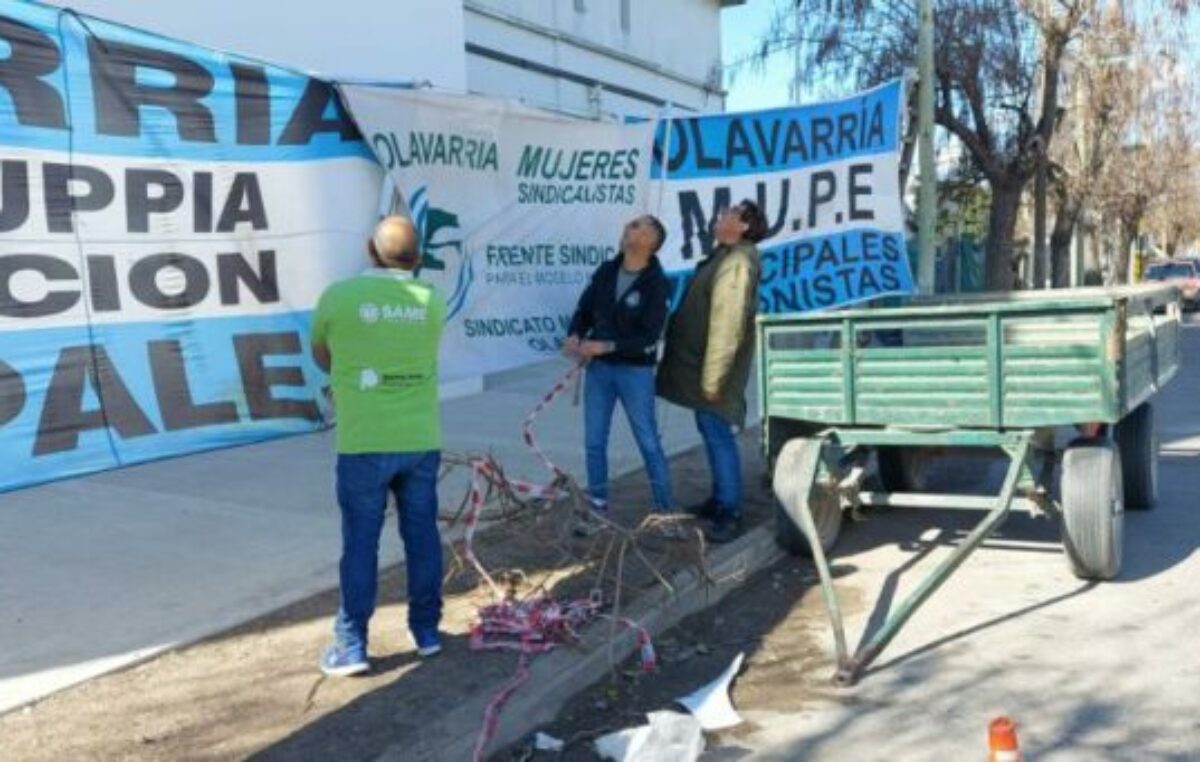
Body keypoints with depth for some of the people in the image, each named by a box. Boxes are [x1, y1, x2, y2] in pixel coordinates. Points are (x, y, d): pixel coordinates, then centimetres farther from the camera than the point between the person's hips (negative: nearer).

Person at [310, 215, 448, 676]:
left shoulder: (338, 296, -6)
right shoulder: (432, 302, 2)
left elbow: (321, 356, 10)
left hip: (364, 443, -3)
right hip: (421, 440, 3)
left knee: (360, 542, 4)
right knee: (422, 536, 13)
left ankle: (351, 646, 9)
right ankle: (426, 631, 23)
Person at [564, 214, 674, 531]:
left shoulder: (657, 283, -13)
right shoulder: (605, 271, 2)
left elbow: (649, 337, -17)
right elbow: (584, 309, 9)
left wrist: (607, 346, -24)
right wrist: (575, 336, -11)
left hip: (636, 371, -5)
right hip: (598, 368, 5)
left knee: (649, 443, 5)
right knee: (594, 442, 9)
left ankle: (665, 510, 18)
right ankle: (597, 508, 23)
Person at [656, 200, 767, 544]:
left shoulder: (737, 262, -19)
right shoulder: (726, 256, 14)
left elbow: (727, 323, -25)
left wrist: (713, 377, -25)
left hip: (713, 365, -10)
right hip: (701, 362, 10)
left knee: (718, 436, -6)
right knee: (711, 433, 18)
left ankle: (730, 514, 0)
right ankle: (719, 499, 30)